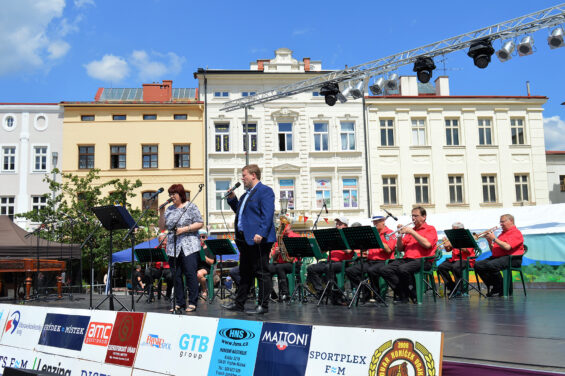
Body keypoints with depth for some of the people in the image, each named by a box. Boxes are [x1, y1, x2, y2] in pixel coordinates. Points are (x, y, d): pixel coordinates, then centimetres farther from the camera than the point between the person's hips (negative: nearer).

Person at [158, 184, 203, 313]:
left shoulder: (191, 207, 0)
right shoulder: (169, 209, 15)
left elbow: (200, 224, -6)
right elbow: (162, 227, 11)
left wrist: (184, 229, -14)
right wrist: (161, 213, -2)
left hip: (189, 247, -5)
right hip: (173, 247, 5)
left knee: (190, 274, -6)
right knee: (176, 276, 7)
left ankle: (192, 303, 0)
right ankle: (179, 302, 15)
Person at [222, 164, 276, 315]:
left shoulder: (265, 191, -9)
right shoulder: (246, 194, 21)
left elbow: (268, 215, -19)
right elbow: (240, 212, 29)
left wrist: (261, 234, -27)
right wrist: (232, 199, 14)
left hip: (258, 240, -10)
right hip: (245, 239, 10)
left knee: (262, 273, -3)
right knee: (245, 273, 15)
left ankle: (263, 305, 2)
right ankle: (239, 303, 23)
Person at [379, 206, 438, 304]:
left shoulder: (430, 229, 9)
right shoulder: (409, 230, 25)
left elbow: (427, 244, -12)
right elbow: (400, 249, 20)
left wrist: (412, 232, -9)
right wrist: (400, 235, 3)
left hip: (422, 260, -6)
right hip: (407, 259, 6)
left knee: (403, 269, -36)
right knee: (385, 270, -18)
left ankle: (414, 295, -14)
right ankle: (402, 295, -17)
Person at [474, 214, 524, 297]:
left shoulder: (516, 233, -2)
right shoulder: (503, 233, 26)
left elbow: (507, 247, -20)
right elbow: (493, 250, 25)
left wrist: (494, 239, -12)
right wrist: (489, 241, 7)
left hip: (511, 258, -9)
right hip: (496, 257, 9)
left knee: (491, 265, -35)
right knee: (478, 265, -11)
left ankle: (500, 290, -17)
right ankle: (491, 287, -10)